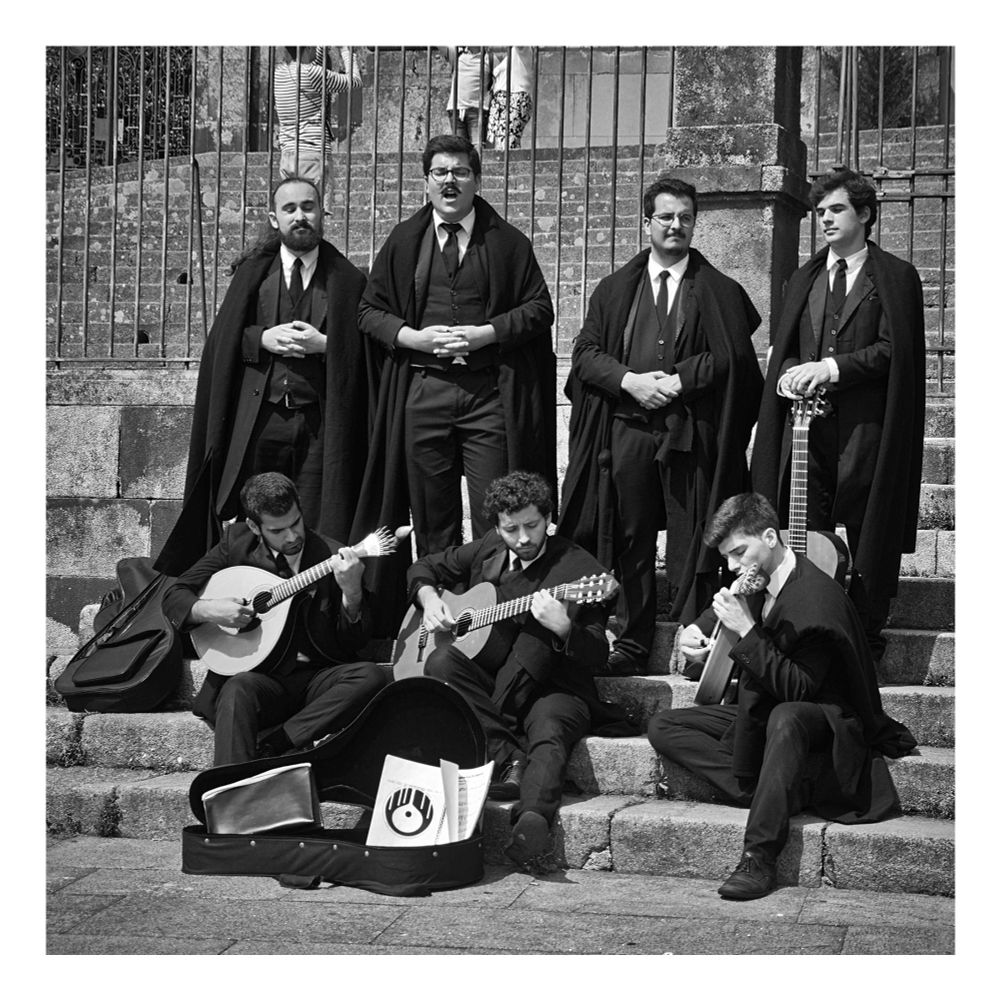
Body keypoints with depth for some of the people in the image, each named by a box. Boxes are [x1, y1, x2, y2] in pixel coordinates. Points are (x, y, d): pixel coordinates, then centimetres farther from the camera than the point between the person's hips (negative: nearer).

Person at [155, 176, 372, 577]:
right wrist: (262, 338, -9)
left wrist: (322, 344, -11)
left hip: (319, 423, -1)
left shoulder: (347, 280, 7)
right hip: (257, 420, 1)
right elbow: (221, 343, 7)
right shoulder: (254, 270, 10)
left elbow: (362, 354, 5)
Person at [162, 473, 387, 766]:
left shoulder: (330, 555, 1)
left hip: (317, 677, 1)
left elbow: (353, 643, 0)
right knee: (238, 690, -34)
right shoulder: (237, 543, 5)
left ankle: (272, 745, -30)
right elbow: (173, 597, 9)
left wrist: (352, 593, -19)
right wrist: (208, 610, -12)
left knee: (370, 676, -28)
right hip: (261, 675, -1)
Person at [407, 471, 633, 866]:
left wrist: (562, 629, -32)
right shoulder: (488, 551, 9)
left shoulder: (578, 568, -6)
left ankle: (533, 815, -61)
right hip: (488, 683, 5)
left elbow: (597, 654, -11)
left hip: (553, 688, -5)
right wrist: (428, 598, 3)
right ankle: (510, 761, -29)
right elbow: (424, 568, 25)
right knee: (442, 661, -25)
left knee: (550, 729, -36)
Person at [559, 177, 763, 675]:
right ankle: (633, 643, 9)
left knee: (691, 545, -3)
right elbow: (585, 352, 7)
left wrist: (679, 381, -11)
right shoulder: (616, 288, 15)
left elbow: (733, 357, -2)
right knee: (630, 540, 3)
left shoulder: (720, 292, 10)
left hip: (691, 431, -2)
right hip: (626, 427, 2)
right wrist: (629, 381, -9)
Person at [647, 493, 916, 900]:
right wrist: (695, 632, 3)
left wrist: (747, 632, -32)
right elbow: (718, 611, 25)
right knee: (662, 727, -7)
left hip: (823, 716, -9)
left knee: (785, 717, -45)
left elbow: (799, 689, -29)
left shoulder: (817, 598, -25)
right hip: (760, 712, 9)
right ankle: (780, 790, -20)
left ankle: (760, 857, -42)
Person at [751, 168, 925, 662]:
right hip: (807, 422, 4)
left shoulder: (896, 277, 3)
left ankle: (867, 640, 8)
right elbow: (783, 349, 20)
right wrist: (788, 373, -3)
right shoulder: (803, 279, 19)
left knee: (868, 540, 0)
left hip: (864, 424, -4)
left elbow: (894, 349, -7)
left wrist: (830, 368, -15)